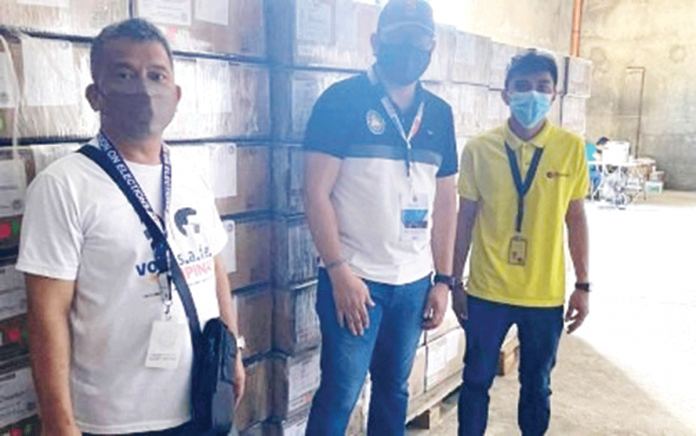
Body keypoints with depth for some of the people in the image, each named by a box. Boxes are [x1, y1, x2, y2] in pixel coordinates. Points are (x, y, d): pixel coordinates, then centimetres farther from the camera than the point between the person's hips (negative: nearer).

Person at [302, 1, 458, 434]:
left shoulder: (439, 114, 8)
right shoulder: (342, 100, -7)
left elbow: (445, 201, 11)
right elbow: (317, 192, -10)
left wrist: (444, 279, 8)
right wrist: (339, 271, -15)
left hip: (415, 282, 5)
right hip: (354, 278, -4)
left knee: (394, 389, 17)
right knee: (340, 394, 4)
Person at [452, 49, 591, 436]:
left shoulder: (571, 147, -4)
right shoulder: (479, 149, -7)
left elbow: (575, 219, 3)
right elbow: (465, 219, 0)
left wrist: (583, 286, 3)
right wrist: (455, 282, 2)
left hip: (546, 296, 1)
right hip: (487, 292, 0)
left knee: (536, 386, 17)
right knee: (476, 381, 12)